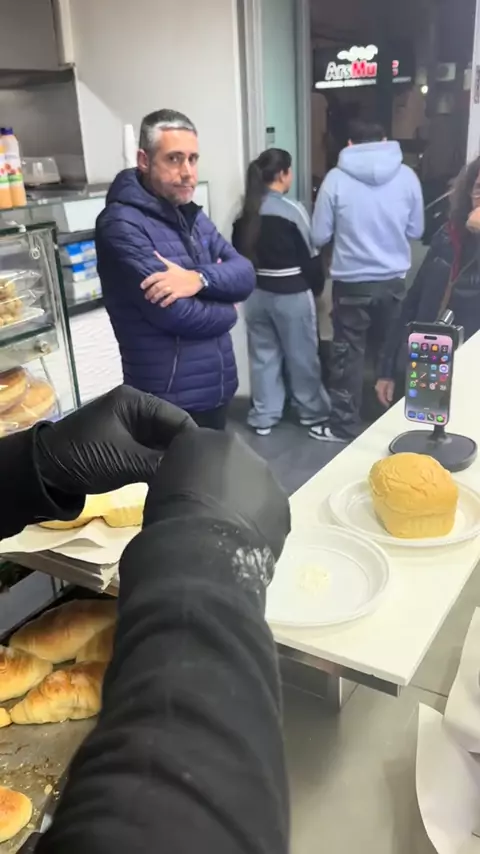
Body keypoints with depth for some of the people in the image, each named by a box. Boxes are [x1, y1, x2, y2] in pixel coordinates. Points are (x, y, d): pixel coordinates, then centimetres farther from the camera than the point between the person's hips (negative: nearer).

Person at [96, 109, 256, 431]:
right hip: (169, 401, -8)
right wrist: (226, 311, -4)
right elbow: (176, 314, -24)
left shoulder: (194, 217, 11)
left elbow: (245, 275, -1)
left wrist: (200, 278, -22)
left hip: (218, 388, 8)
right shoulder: (122, 226, -17)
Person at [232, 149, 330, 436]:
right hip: (292, 293, -5)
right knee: (302, 355, 10)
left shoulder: (245, 211, 2)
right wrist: (317, 286, 7)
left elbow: (238, 253, 7)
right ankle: (312, 411, 25)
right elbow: (310, 255, -9)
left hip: (257, 292, 5)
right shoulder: (293, 210, -14)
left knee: (263, 355, 12)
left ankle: (264, 417, 19)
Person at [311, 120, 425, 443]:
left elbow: (320, 236, -5)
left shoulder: (336, 178, -9)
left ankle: (345, 425, 16)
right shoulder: (407, 175, -3)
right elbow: (416, 231, 6)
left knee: (348, 354, 9)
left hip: (352, 283, -2)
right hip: (394, 281, 2)